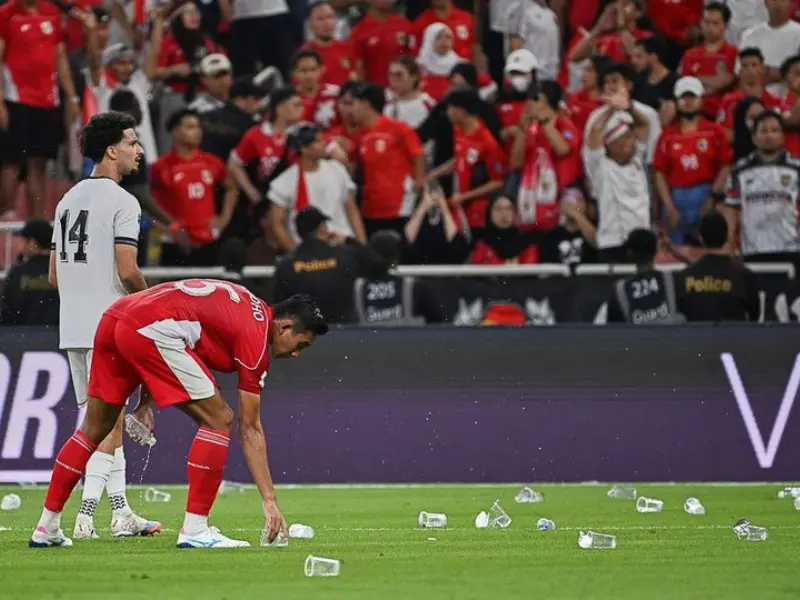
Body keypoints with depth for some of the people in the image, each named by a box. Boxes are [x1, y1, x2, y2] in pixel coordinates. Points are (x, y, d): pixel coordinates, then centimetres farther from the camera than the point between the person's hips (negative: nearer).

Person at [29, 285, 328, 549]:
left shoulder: (247, 306, 25)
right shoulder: (256, 340, 1)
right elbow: (250, 430, 2)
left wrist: (146, 401, 27)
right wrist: (269, 500, 4)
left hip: (113, 318, 9)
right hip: (150, 330, -9)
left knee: (94, 429, 20)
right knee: (218, 419, -1)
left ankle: (46, 529, 26)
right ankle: (194, 530, -2)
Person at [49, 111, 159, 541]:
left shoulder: (68, 200, 15)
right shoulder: (121, 202, -11)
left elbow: (54, 275, 16)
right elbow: (127, 271, -18)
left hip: (73, 327, 8)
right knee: (110, 421, -7)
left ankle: (121, 513, 17)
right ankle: (86, 516, -14)